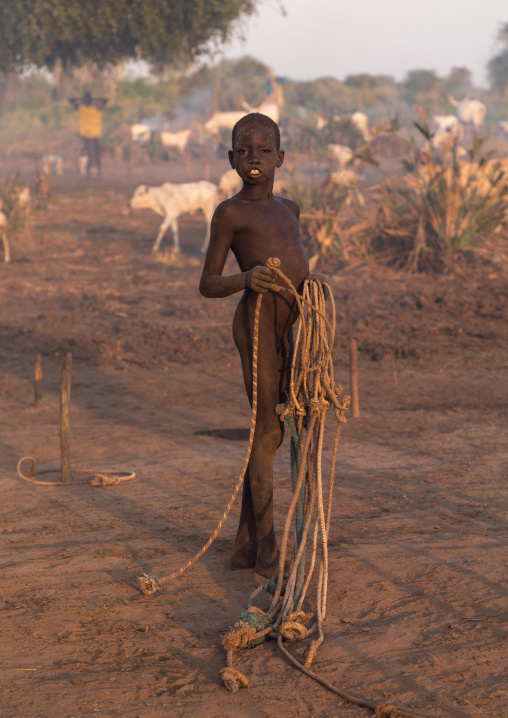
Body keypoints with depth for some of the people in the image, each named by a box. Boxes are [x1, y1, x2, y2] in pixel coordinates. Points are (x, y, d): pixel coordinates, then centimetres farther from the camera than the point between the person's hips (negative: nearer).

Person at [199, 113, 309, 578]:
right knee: (267, 431, -5)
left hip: (284, 327, 8)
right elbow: (207, 284, -4)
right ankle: (267, 548, 4)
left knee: (269, 434, 12)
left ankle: (245, 545, 21)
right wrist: (245, 279, -23)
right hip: (256, 321, -8)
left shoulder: (288, 209, 18)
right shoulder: (230, 213, -3)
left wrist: (309, 282, 11)